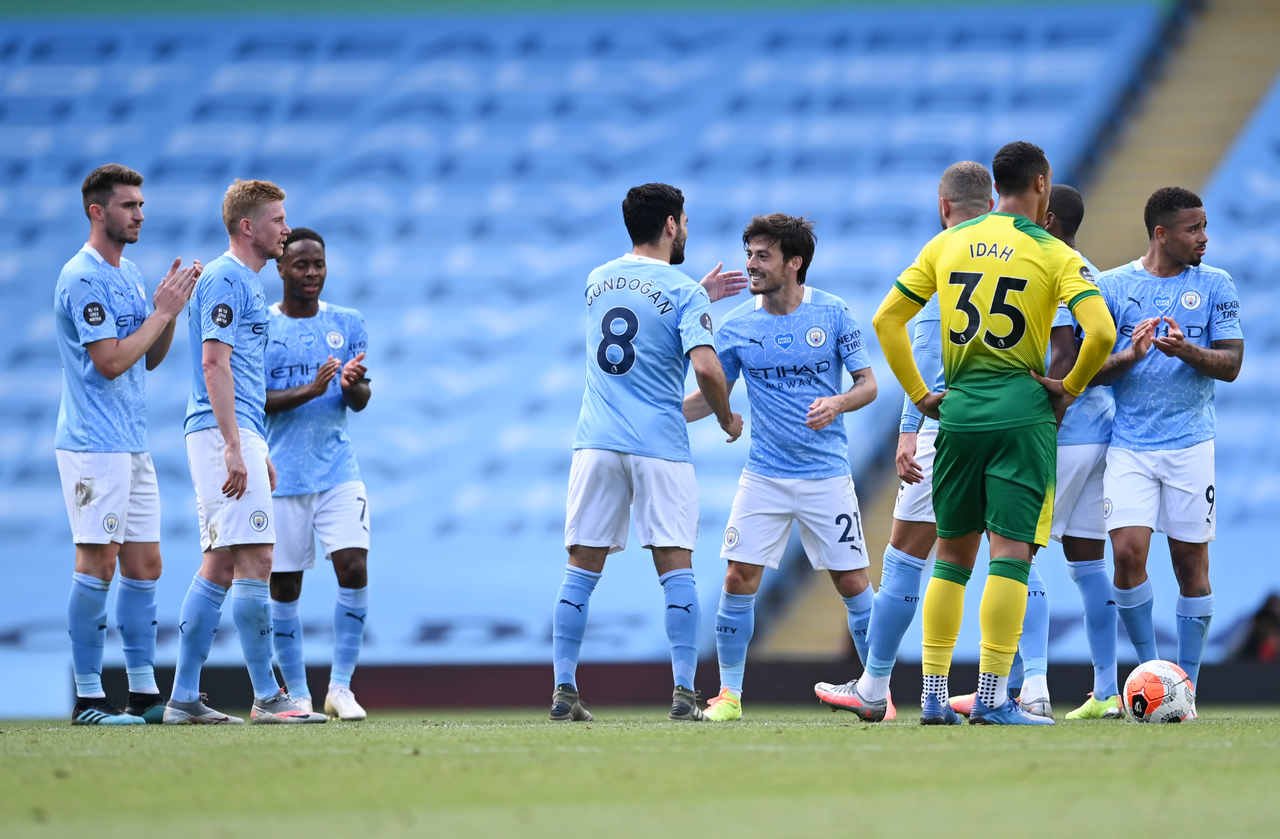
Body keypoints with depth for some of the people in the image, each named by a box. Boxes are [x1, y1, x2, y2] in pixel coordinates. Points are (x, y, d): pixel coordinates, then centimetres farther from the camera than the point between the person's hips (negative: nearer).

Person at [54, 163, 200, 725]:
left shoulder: (129, 275, 16)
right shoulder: (83, 278, -12)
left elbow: (150, 358, 18)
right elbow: (111, 361, -18)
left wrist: (171, 306, 4)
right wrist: (164, 310, -12)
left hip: (133, 445, 9)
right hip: (93, 444, -9)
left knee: (144, 564, 8)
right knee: (98, 565, -9)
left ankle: (144, 692, 11)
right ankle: (87, 697, -6)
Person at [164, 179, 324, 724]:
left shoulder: (244, 282, 21)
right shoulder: (225, 280, -10)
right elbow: (214, 363, -18)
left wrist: (258, 452, 25)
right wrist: (234, 448, -23)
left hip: (236, 436, 11)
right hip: (223, 434, -11)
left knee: (220, 567, 8)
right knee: (254, 561, -11)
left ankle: (184, 698, 8)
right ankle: (267, 696, -11)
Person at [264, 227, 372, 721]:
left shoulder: (348, 324, 9)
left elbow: (361, 401, 4)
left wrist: (351, 384, -20)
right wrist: (308, 391, -21)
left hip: (338, 471, 1)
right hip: (282, 474, -1)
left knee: (354, 569, -13)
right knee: (284, 586, 0)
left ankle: (340, 687, -6)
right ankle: (296, 694, 10)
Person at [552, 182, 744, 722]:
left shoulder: (598, 281, 12)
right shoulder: (683, 292, -5)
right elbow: (705, 367, -17)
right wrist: (727, 419, 1)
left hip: (596, 443, 4)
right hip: (660, 447, -4)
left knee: (582, 570, 6)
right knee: (676, 569, 0)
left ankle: (564, 690, 1)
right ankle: (683, 692, -6)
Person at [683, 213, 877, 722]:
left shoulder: (833, 314, -4)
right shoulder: (737, 326, 1)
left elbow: (868, 384, 0)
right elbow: (711, 396, 10)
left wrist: (838, 403, -21)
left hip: (826, 475, -1)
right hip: (763, 476, 2)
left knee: (852, 583, 0)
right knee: (739, 580, -7)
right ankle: (729, 693, 4)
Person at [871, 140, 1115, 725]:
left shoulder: (947, 244, 8)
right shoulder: (1054, 254, -3)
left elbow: (886, 320, 7)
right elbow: (1101, 332, -15)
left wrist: (919, 395, 11)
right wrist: (1071, 388, 0)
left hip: (958, 411, 4)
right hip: (1023, 410, -4)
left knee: (952, 555, 13)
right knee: (1011, 552, -3)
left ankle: (933, 696, 11)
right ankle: (993, 697, -9)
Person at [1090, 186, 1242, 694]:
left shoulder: (1215, 286, 5)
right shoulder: (1113, 286, 4)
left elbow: (1231, 364, 1)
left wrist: (1187, 351, -18)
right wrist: (1130, 356, -16)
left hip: (1190, 443, 1)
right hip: (1129, 446, -1)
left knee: (1191, 563, 1)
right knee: (1127, 553, -14)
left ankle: (1186, 685, 12)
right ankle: (1148, 667, 4)